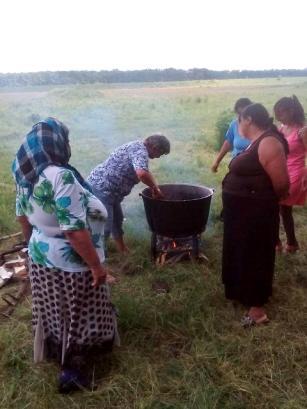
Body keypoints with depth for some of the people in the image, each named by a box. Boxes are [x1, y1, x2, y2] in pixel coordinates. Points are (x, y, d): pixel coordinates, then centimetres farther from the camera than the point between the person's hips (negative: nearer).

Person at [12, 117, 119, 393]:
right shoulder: (61, 177, -29)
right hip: (69, 263, -8)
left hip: (41, 256, 8)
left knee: (54, 310, 27)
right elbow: (75, 231, -30)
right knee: (78, 315, 13)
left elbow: (22, 215, 11)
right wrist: (96, 265, -20)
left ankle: (55, 353, 49)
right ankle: (71, 369, 29)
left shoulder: (26, 174, -2)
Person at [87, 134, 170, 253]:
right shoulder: (140, 150, -18)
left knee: (117, 219, 22)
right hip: (100, 188, -11)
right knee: (104, 227, -8)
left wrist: (153, 187, 22)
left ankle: (122, 250, 37)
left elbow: (142, 172, 28)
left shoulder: (136, 146, 15)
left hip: (105, 188, 11)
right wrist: (155, 188, -21)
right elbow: (142, 173, -37)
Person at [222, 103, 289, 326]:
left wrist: (266, 200, -7)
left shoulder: (268, 143, -20)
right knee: (242, 254, 22)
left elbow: (282, 183, -22)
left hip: (256, 212, -10)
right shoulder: (257, 142, 10)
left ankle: (257, 309, 12)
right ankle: (243, 291, 40)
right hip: (244, 211, 10)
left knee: (255, 257, 0)